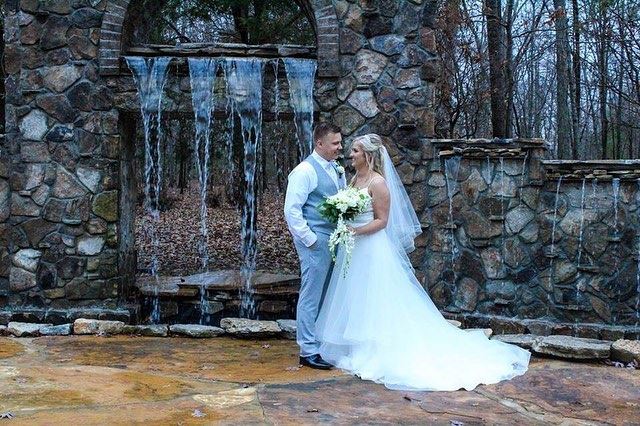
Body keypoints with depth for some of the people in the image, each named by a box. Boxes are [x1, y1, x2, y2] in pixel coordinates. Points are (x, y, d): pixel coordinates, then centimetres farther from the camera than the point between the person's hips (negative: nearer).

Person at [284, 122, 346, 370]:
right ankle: (308, 351, 5)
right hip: (316, 241, -8)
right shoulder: (305, 171, -11)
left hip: (335, 239, 8)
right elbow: (292, 210, -14)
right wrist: (310, 239, -15)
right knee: (311, 296, -3)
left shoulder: (337, 169, 14)